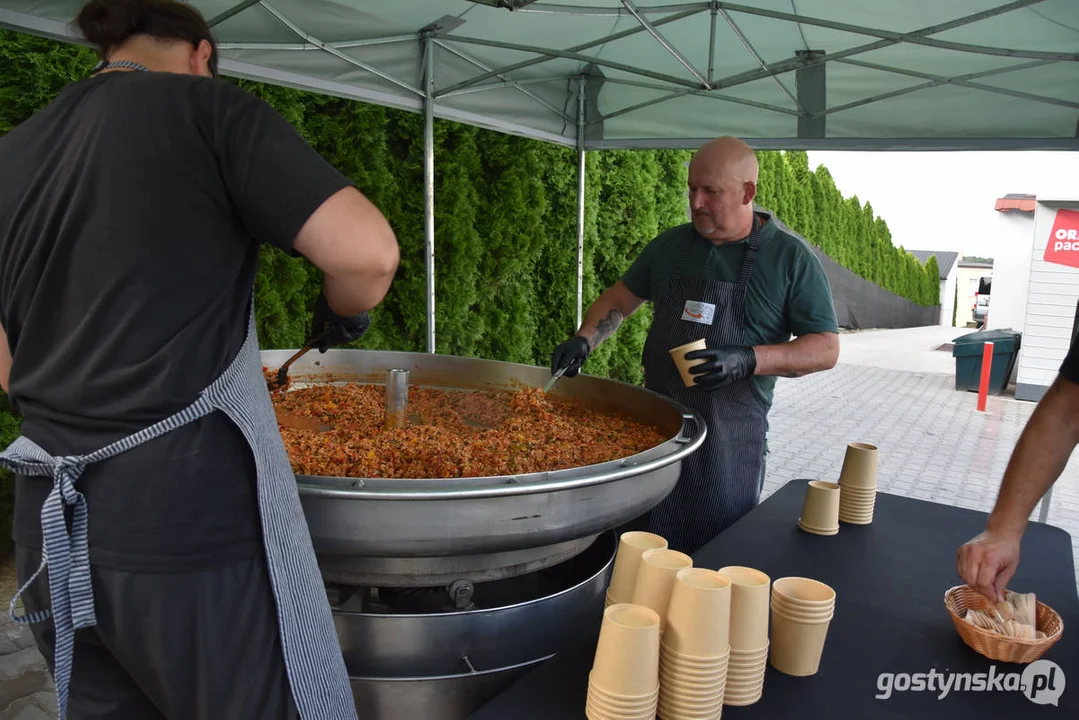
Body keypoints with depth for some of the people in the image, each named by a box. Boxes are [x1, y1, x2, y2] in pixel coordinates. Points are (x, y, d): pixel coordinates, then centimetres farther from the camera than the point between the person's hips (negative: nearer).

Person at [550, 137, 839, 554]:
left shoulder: (791, 258, -5)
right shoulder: (671, 245, 7)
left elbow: (825, 348, -6)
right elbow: (620, 299, 17)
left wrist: (749, 360, -21)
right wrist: (583, 341, -1)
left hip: (730, 437, -3)